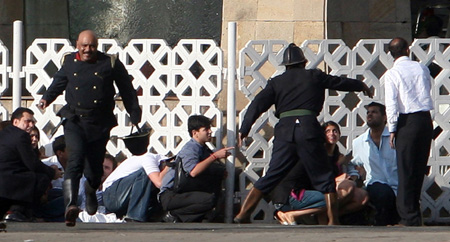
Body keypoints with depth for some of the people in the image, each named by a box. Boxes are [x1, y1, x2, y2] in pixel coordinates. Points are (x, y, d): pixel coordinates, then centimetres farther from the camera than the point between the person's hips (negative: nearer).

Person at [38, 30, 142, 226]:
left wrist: (135, 117, 7)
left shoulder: (110, 63, 1)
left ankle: (91, 191, 45)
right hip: (74, 121, 0)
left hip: (100, 124, 0)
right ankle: (70, 205, -32)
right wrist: (46, 98, 8)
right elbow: (58, 83, 25)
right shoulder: (69, 62, 7)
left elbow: (127, 91, 8)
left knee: (94, 168, 8)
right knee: (75, 159, -22)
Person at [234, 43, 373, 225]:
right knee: (323, 177, 6)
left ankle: (243, 215, 2)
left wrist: (244, 130, 6)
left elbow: (258, 104, 7)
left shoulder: (276, 82, 16)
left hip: (284, 130, 2)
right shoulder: (314, 76, 14)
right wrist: (361, 86, 46)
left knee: (271, 177, 7)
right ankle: (333, 220, 0)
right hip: (308, 127, -2)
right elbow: (340, 82, 28)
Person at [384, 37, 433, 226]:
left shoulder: (392, 74, -6)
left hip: (407, 121, -4)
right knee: (420, 168, 11)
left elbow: (391, 103, -10)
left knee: (406, 170, 1)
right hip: (426, 119, 4)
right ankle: (413, 211, 17)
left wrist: (392, 129, -4)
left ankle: (409, 216, 0)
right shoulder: (422, 68, 6)